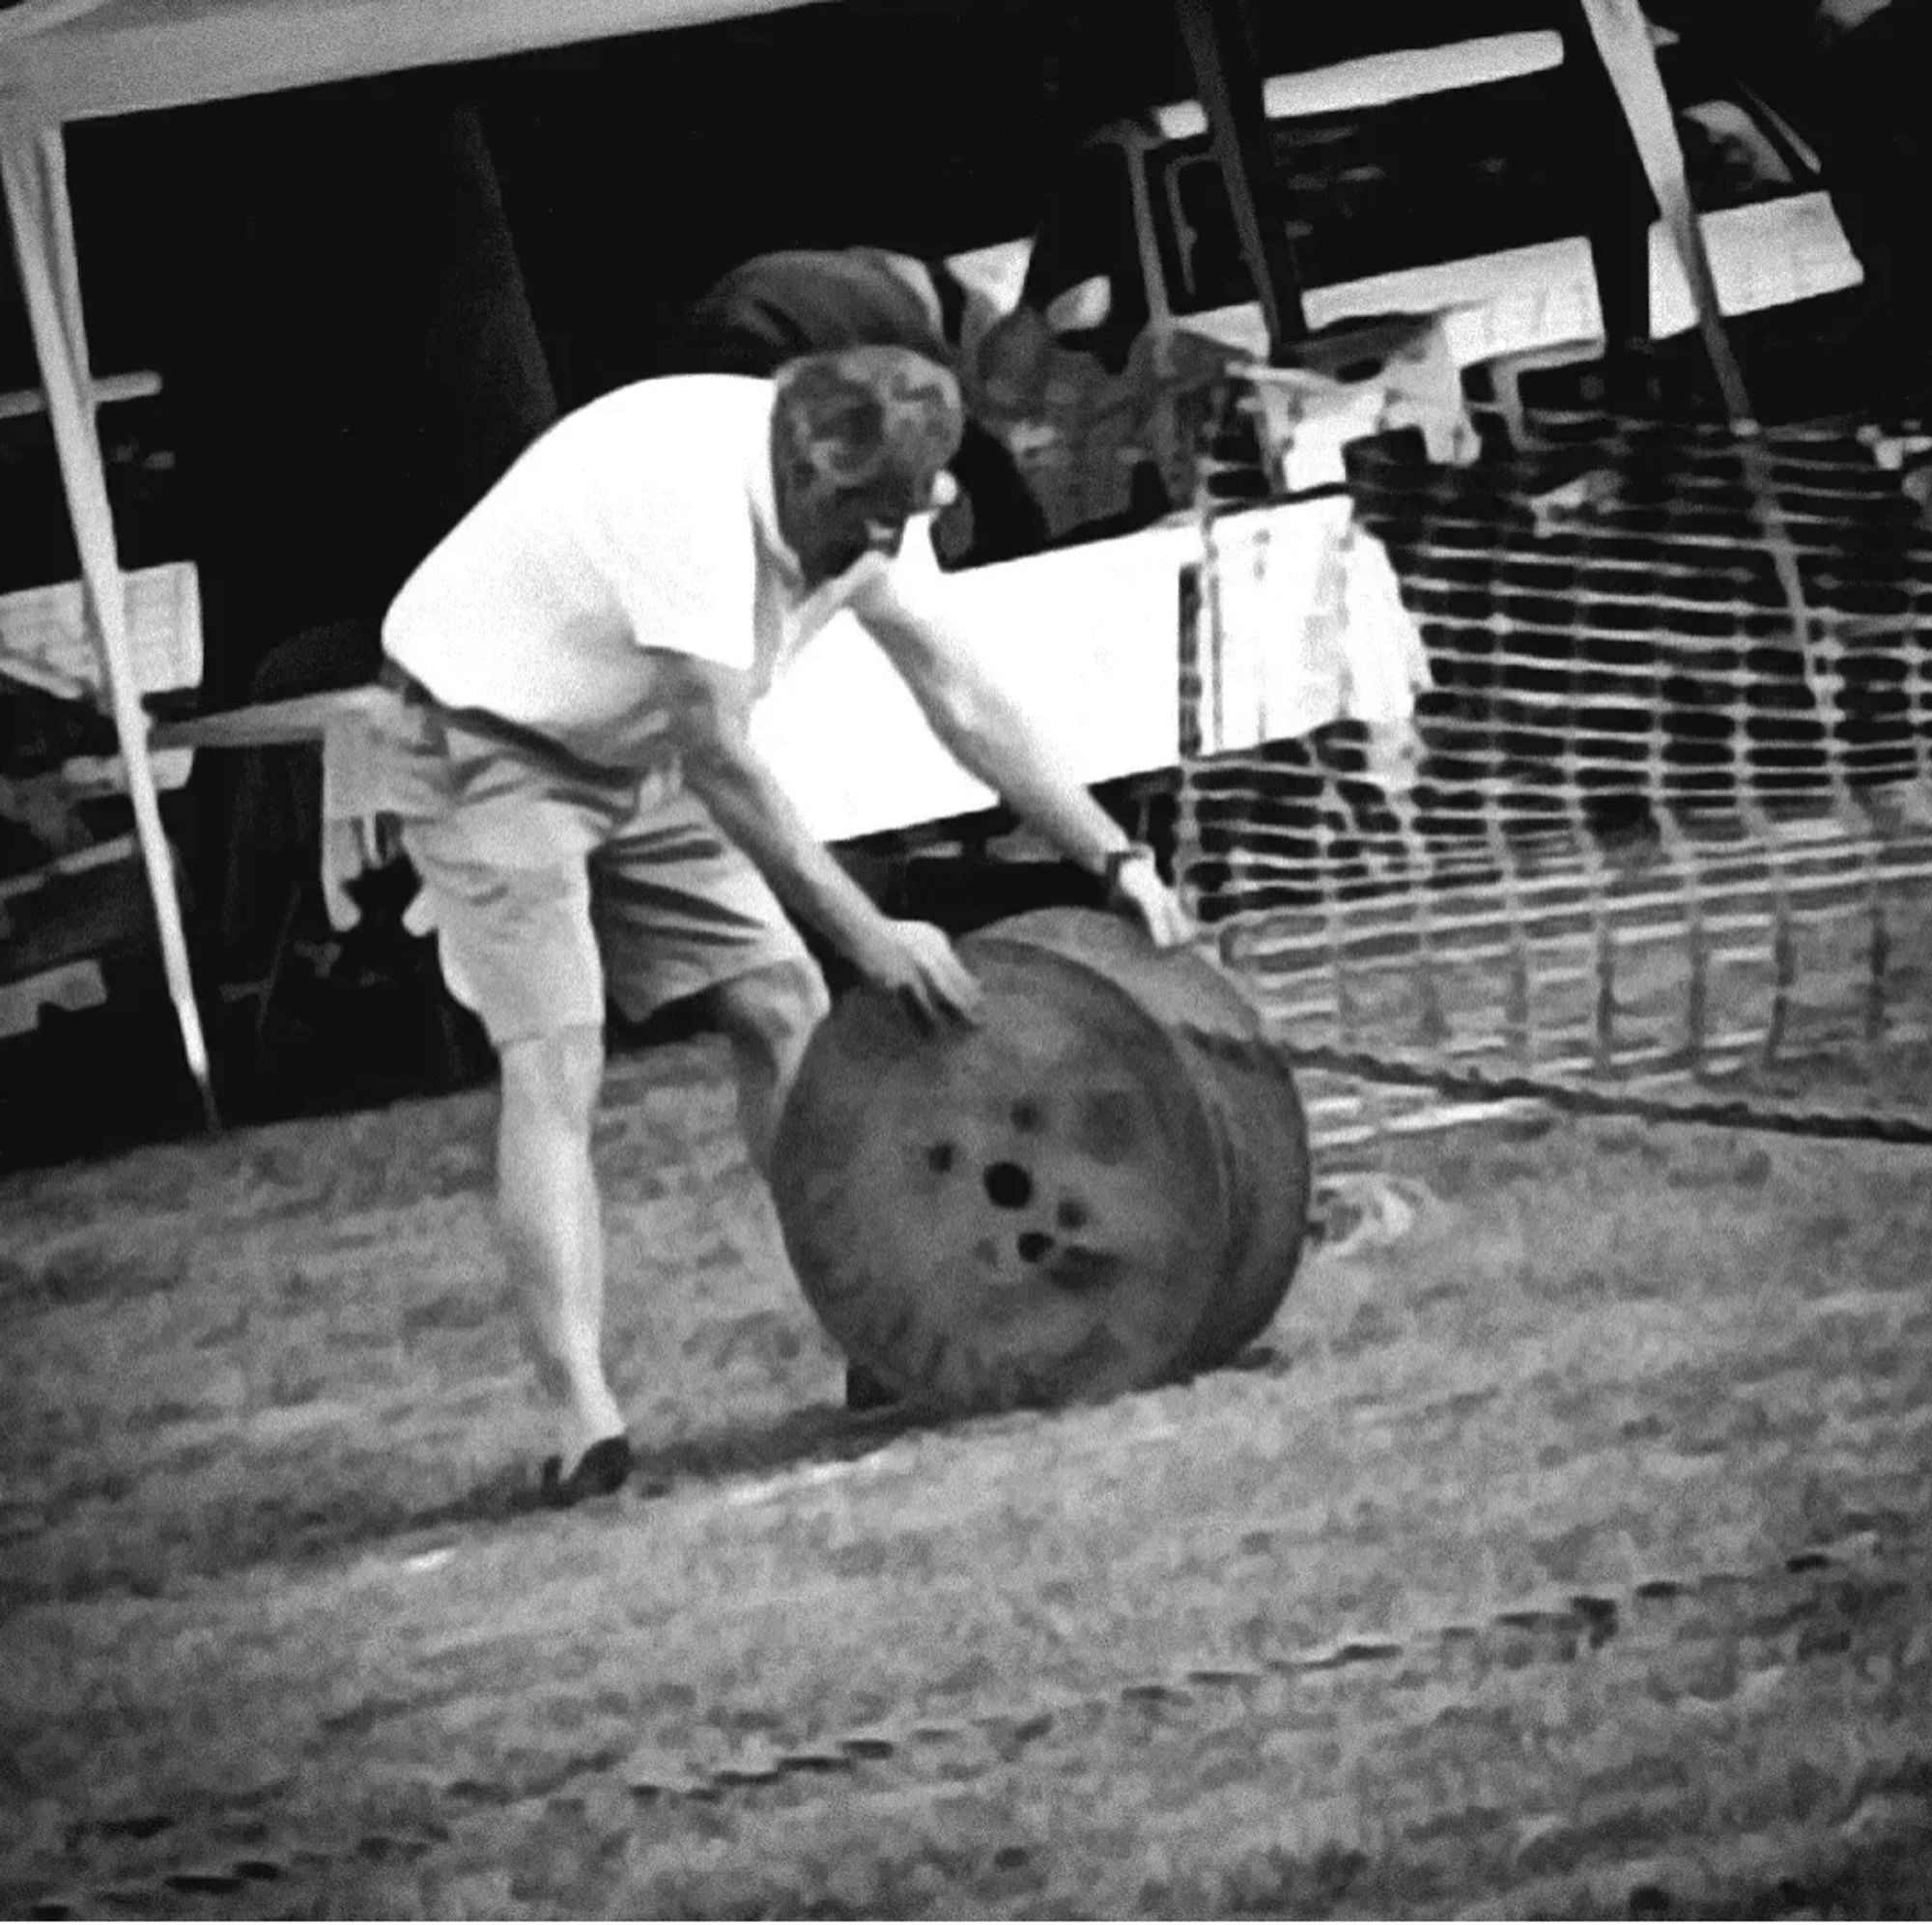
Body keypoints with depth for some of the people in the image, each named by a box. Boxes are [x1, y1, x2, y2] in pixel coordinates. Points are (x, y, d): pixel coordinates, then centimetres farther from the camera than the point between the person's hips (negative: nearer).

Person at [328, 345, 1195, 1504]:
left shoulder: (869, 503, -10)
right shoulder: (690, 483, -35)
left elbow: (965, 702, -2)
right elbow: (721, 760, -34)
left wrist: (1118, 860, -9)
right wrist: (869, 935, -32)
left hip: (629, 755, 8)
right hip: (482, 746, -8)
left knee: (787, 1012, 2)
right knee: (556, 1064, -19)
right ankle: (585, 1428, -26)